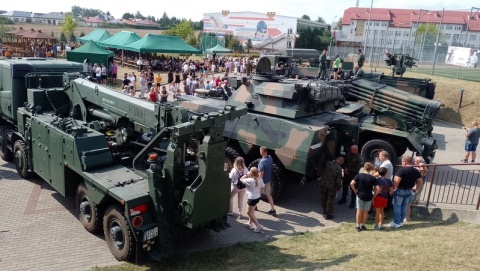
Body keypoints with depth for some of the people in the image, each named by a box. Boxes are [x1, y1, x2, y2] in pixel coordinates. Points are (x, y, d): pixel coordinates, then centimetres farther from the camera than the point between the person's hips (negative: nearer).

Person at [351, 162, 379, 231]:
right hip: (369, 197, 0)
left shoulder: (359, 175, -10)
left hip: (360, 195, 0)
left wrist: (355, 191, -2)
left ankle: (358, 226, 14)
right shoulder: (373, 178, -10)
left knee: (359, 211, 10)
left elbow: (352, 184, -16)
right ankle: (363, 225, 22)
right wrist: (374, 195, 0)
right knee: (365, 211, 13)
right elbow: (377, 189, -15)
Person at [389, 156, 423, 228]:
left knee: (397, 206, 3)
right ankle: (401, 222, 21)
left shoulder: (402, 170, -19)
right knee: (404, 207, 15)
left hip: (400, 190, -6)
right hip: (409, 191, 6)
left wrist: (392, 189, -15)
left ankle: (396, 223, 6)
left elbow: (396, 181, -25)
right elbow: (420, 182, 10)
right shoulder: (416, 171, 3)